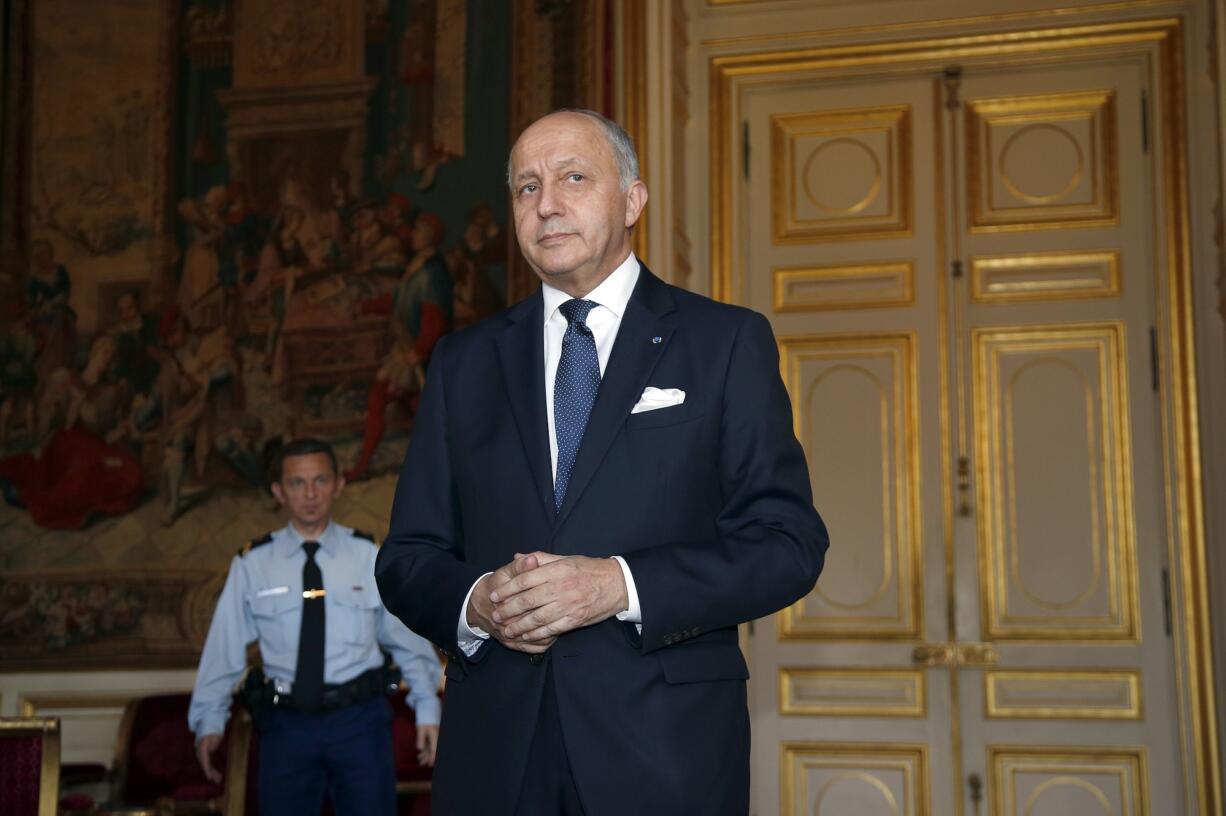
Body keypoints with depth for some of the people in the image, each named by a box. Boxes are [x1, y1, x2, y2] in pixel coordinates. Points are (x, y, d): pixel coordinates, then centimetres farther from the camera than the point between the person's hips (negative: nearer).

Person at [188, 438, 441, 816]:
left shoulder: (370, 556, 1)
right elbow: (225, 647, 3)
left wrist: (427, 709, 1)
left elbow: (407, 639, 4)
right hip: (286, 723, 0)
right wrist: (209, 722, 0)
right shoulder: (252, 564, 0)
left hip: (359, 718, 0)